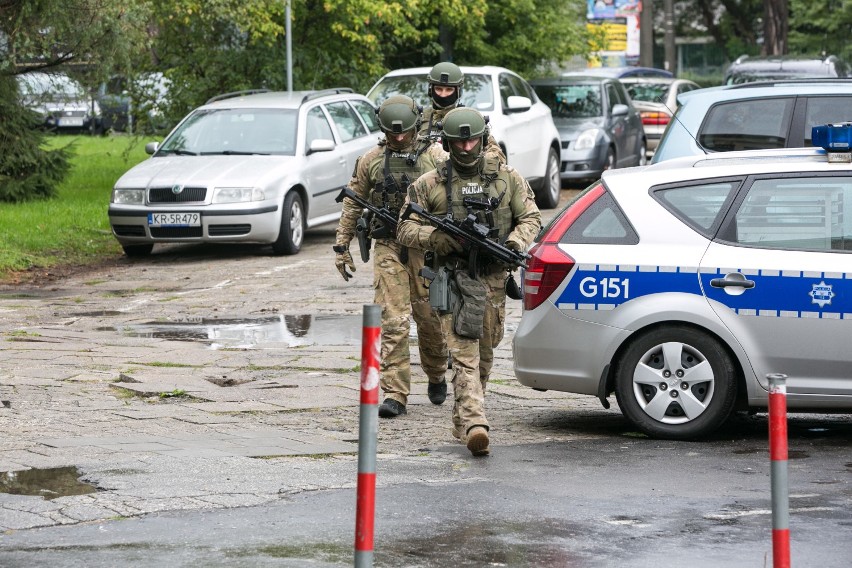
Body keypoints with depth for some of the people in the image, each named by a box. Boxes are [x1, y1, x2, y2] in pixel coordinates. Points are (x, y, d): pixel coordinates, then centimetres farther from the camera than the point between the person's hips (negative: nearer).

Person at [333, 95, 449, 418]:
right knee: (393, 322, -8)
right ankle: (395, 394, -8)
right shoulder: (371, 161, 6)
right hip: (388, 249, 0)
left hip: (427, 248, 0)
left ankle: (436, 377, 34)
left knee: (430, 319, 7)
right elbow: (352, 205, 13)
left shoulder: (435, 158, 0)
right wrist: (341, 246, 11)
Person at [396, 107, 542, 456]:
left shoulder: (507, 178, 7)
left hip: (493, 280, 3)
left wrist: (516, 241, -11)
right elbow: (405, 230, 3)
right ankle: (474, 424, -26)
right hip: (453, 281, -3)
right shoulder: (429, 184, 2)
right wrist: (437, 237, -16)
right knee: (465, 354, -14)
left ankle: (463, 419, 31)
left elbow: (530, 219, 11)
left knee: (484, 355, 12)